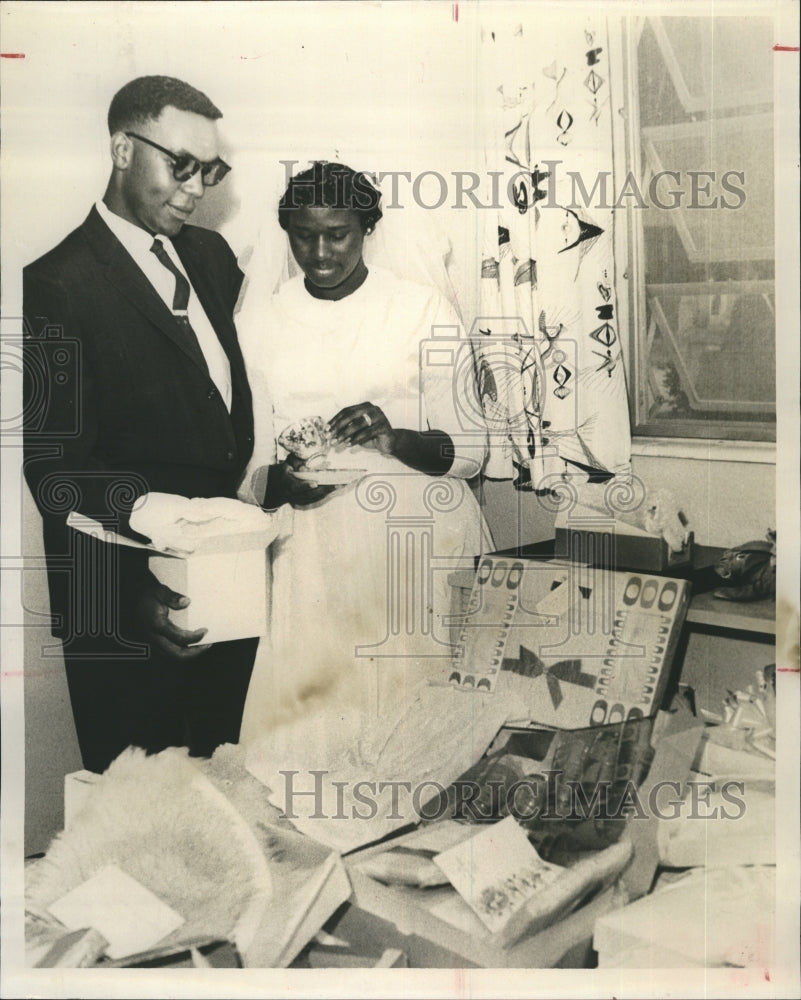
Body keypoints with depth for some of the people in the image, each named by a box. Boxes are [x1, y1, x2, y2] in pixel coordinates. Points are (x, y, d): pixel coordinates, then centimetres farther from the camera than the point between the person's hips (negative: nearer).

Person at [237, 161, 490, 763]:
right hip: (312, 549, 2)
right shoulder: (259, 320, 9)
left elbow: (469, 450, 0)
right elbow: (248, 461, 10)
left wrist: (393, 440, -19)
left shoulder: (424, 311, 2)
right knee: (303, 720, -3)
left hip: (418, 539, -1)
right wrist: (279, 483, -13)